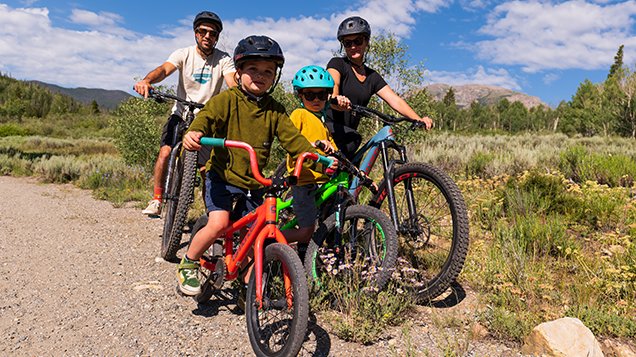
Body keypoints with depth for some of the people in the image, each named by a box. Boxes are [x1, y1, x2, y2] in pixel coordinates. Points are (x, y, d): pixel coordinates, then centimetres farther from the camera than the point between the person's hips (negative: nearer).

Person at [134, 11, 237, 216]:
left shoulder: (223, 60, -4)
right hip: (181, 114, 1)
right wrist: (147, 80, -43)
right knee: (166, 152, -20)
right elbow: (164, 69, -21)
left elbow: (233, 84, -19)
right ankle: (156, 200, -3)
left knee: (207, 169, -6)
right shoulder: (184, 54, -3)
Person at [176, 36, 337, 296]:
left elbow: (292, 138, -1)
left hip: (253, 183, 4)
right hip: (222, 175, -4)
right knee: (218, 224, -20)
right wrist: (195, 132, -46)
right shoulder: (226, 100, -8)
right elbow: (207, 116, -23)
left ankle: (249, 287, 27)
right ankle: (187, 265, 8)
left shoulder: (275, 111, 3)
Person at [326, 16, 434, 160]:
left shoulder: (372, 77, 11)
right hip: (325, 127, -6)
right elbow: (332, 85, -25)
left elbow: (395, 100, 0)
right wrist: (335, 101, -50)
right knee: (353, 138, -33)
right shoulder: (337, 64, -3)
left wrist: (419, 119, -16)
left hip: (346, 135, 7)